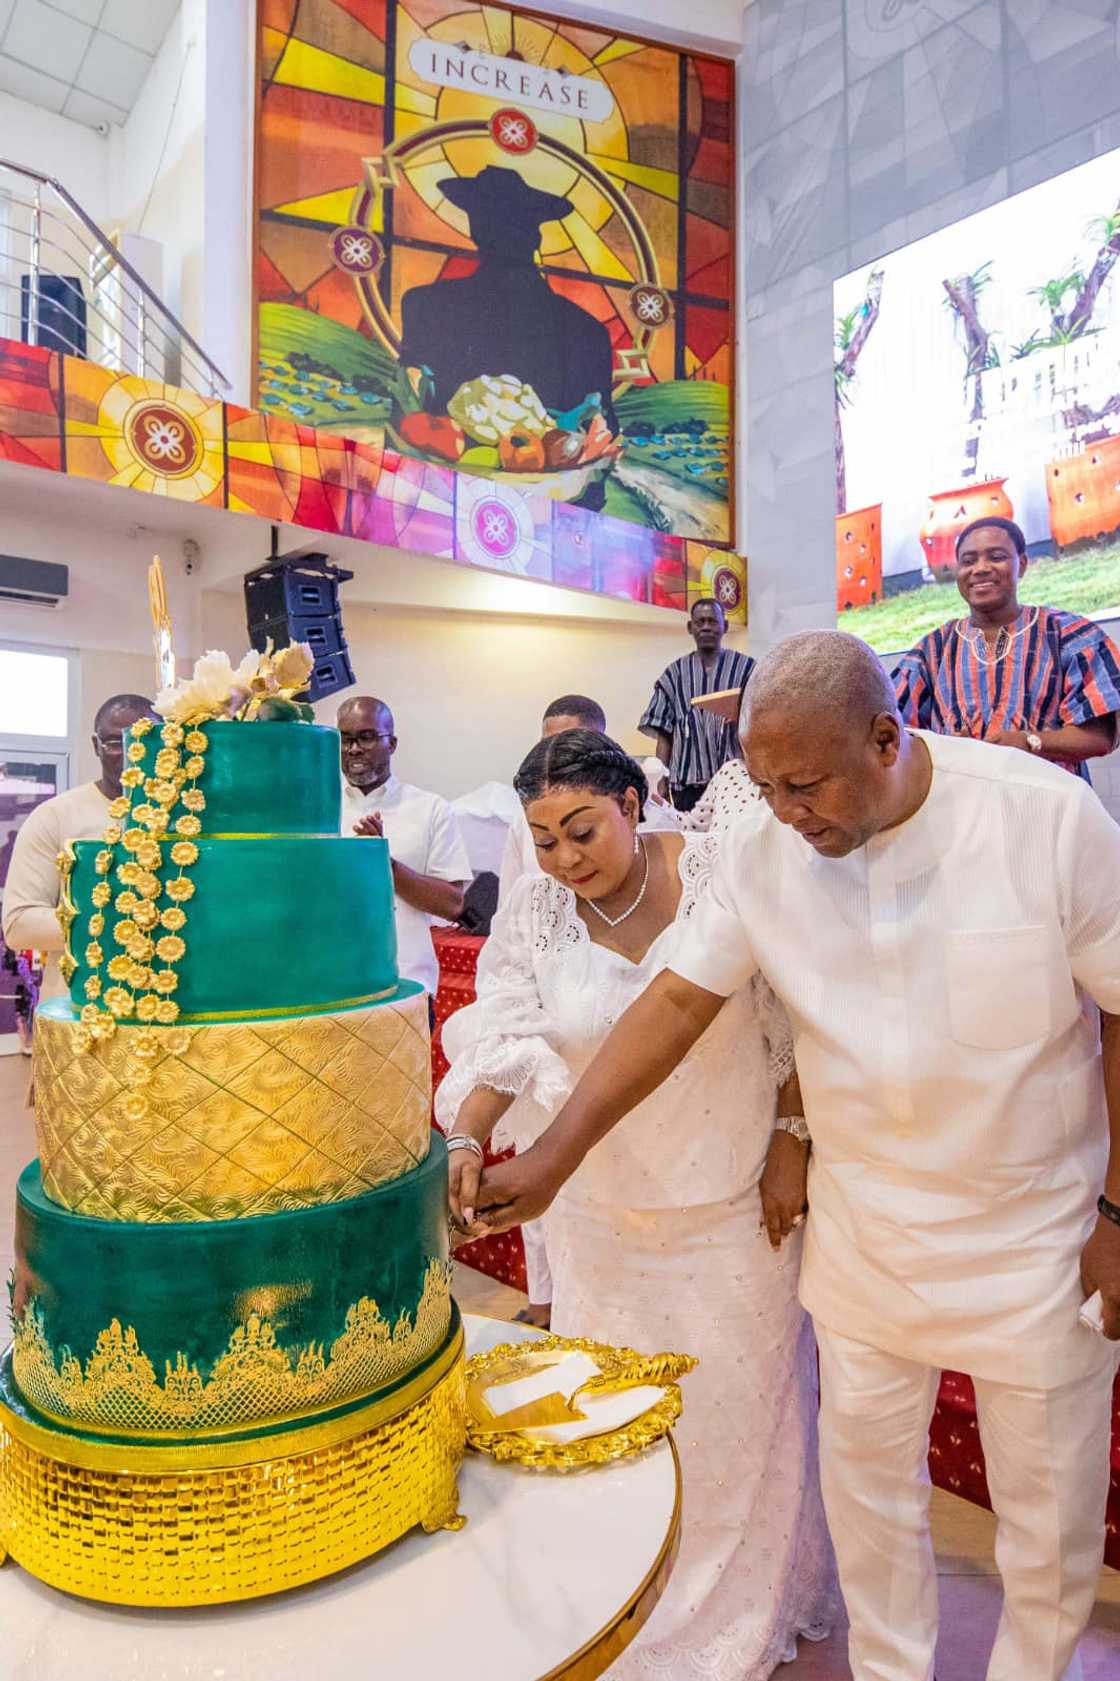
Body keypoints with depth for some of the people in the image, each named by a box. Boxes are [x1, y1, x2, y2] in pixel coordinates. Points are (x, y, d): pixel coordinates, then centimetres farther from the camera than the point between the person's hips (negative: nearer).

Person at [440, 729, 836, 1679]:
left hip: (732, 1197, -2)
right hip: (601, 1208, 3)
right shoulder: (535, 911, -8)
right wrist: (465, 1140, -23)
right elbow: (501, 1036, -10)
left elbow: (796, 1017, -9)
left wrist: (791, 1138, -8)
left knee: (737, 1397, 15)